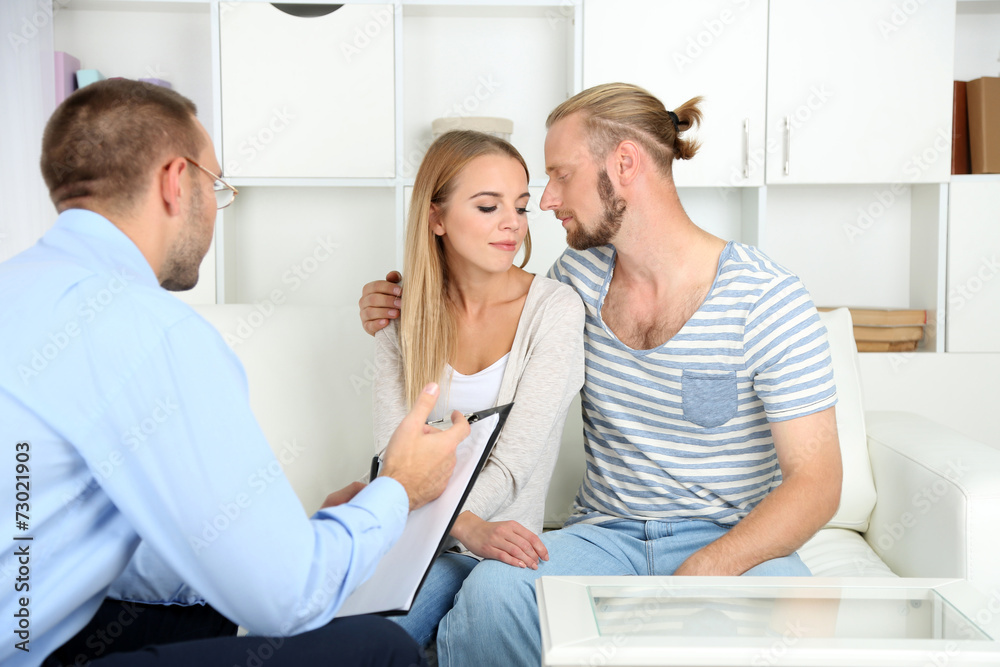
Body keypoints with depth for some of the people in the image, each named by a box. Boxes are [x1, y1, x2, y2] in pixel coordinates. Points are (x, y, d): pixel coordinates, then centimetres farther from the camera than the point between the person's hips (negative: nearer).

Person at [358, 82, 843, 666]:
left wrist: (703, 572, -27)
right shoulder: (575, 277, 4)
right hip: (607, 532, 2)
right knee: (491, 592, -30)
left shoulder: (767, 300, -10)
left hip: (733, 540, -2)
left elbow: (816, 481, -12)